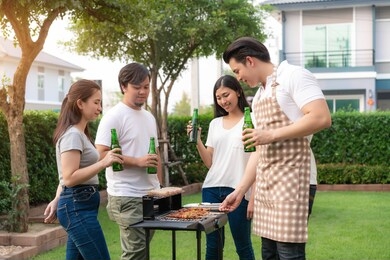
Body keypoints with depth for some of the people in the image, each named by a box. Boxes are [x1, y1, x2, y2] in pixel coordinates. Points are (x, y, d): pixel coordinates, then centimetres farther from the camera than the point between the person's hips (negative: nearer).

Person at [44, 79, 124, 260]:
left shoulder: (78, 133, 16)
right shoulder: (73, 135, -16)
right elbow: (69, 178, -22)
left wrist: (57, 201, 21)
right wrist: (103, 163, -27)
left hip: (79, 205, 10)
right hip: (78, 207, -10)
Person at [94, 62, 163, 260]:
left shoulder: (149, 117, 15)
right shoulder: (113, 116, -10)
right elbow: (102, 154, -16)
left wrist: (160, 187, 17)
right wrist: (137, 161, -20)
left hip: (150, 195, 8)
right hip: (127, 198, -8)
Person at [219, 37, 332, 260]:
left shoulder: (294, 76, -5)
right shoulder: (259, 97, 20)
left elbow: (322, 118, -19)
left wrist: (272, 134, -16)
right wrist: (240, 190, 17)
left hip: (290, 178, -8)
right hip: (265, 182, 9)